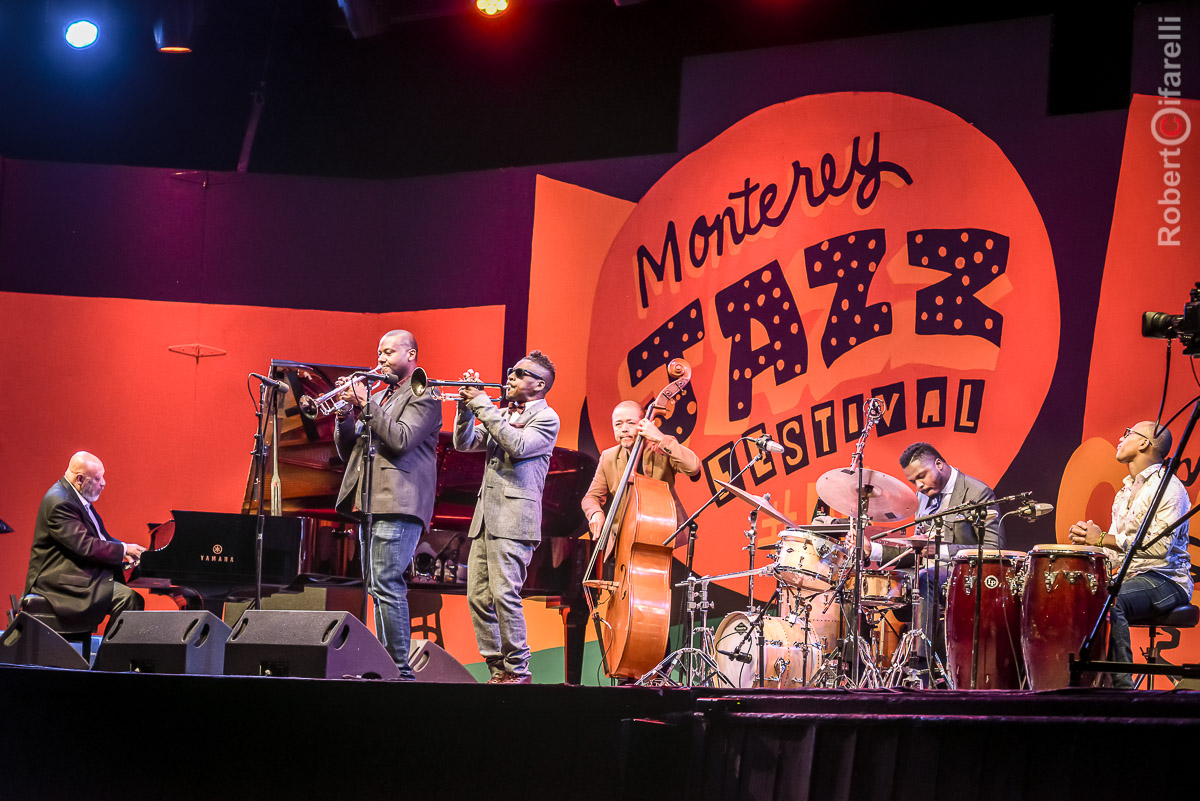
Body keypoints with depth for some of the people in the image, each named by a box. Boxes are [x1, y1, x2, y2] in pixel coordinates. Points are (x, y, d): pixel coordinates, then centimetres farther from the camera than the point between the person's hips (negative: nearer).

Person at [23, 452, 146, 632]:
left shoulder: (75, 496, 14)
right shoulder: (59, 502, -19)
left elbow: (99, 536, 20)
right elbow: (83, 546, -24)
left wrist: (125, 549, 2)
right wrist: (123, 550, -16)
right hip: (62, 581, -11)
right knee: (127, 598, -24)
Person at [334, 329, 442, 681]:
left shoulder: (423, 398, -1)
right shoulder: (377, 397, 22)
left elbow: (400, 440, -17)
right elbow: (346, 452, 19)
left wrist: (367, 406, -14)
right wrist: (346, 416, 2)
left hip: (398, 506, -9)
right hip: (369, 505, 9)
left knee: (386, 585, -16)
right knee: (380, 588, 8)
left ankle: (401, 669, -16)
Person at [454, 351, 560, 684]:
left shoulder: (546, 418, 0)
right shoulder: (502, 416, 23)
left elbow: (518, 445, -18)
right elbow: (464, 443, 17)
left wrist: (483, 405, -15)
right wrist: (466, 406, 3)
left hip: (514, 518, -8)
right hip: (486, 516, 8)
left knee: (504, 594, -15)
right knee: (478, 596, 3)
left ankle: (518, 670, -9)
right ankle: (499, 669, 8)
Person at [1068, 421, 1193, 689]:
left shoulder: (1168, 488, -8)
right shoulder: (1125, 492, 22)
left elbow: (1160, 545, -22)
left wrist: (1104, 539, -20)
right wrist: (1087, 537, -1)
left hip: (1164, 581, -9)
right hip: (1127, 577, 9)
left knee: (1108, 603, -35)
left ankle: (1122, 684, -31)